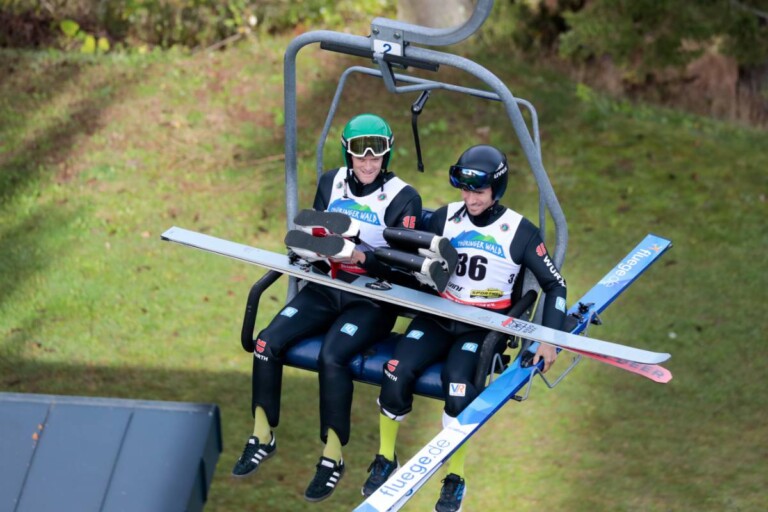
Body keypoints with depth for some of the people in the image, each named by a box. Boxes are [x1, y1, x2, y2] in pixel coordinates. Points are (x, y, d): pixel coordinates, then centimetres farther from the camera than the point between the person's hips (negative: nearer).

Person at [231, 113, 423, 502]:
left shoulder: (403, 198, -7)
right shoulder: (331, 183, 7)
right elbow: (311, 233, 13)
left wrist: (363, 257, -32)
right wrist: (316, 241, -11)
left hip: (372, 298, -5)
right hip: (326, 286, 5)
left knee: (332, 357, -29)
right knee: (268, 342, -14)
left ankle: (333, 456, -14)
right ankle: (263, 437, 3)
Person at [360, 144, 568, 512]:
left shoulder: (520, 232, -5)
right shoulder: (445, 218, 2)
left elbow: (555, 285, 1)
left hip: (484, 325, -2)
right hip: (438, 314, 3)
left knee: (458, 386, -30)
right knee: (397, 373, -23)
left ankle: (455, 479, -9)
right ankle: (385, 459, 0)